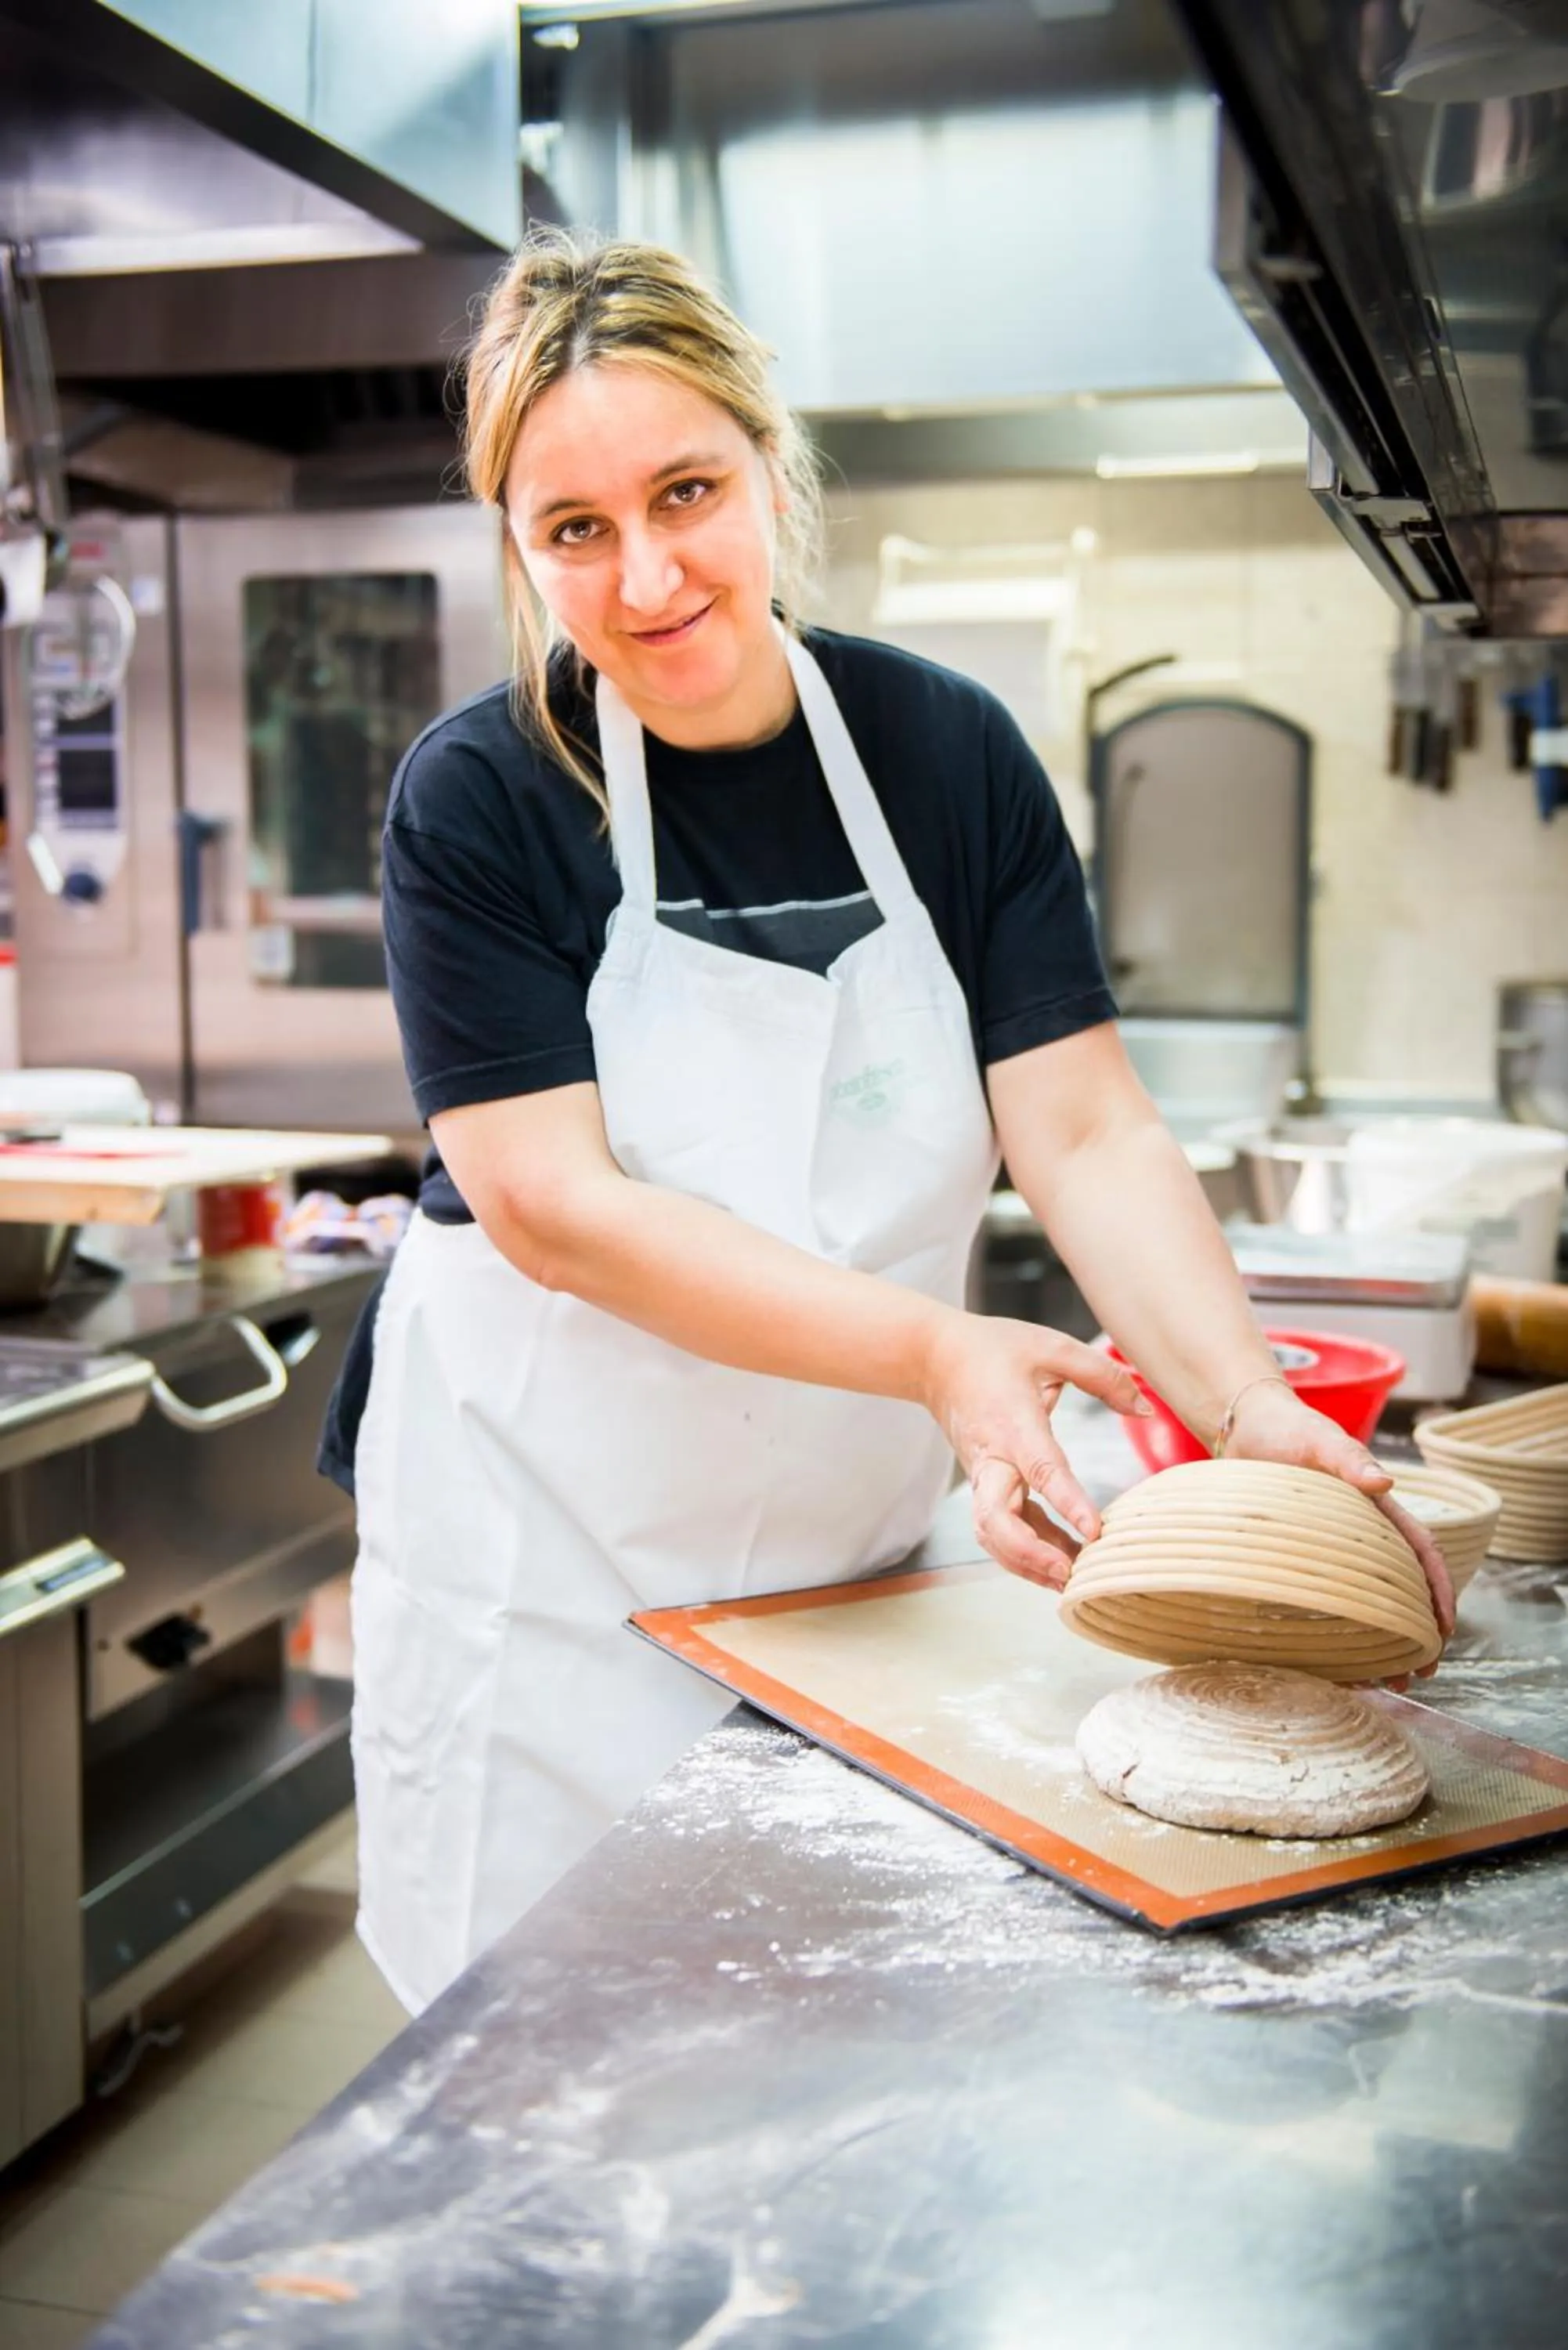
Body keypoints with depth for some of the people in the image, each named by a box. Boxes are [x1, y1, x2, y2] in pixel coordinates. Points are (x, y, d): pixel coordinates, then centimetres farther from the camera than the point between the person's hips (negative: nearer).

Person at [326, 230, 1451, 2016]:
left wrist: (1252, 1413, -25)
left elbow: (1086, 1135, -9)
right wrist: (938, 1353, -28)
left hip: (860, 1549, 3)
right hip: (550, 1562, -2)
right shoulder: (479, 799, -12)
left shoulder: (950, 753, -5)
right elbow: (552, 1204, -18)